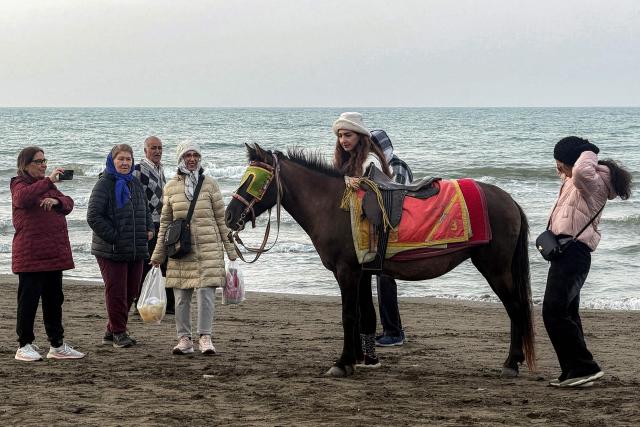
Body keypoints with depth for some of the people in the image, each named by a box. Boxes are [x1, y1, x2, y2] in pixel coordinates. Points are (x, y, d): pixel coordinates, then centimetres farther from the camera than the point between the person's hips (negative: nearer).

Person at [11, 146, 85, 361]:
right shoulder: (19, 184, -4)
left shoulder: (46, 184, 20)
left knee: (54, 299, 11)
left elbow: (68, 203, 11)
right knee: (28, 299, -3)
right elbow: (22, 198, -28)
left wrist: (56, 201, -11)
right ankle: (24, 346, 4)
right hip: (30, 255, -8)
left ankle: (57, 345, 17)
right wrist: (48, 181, -29)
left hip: (53, 254, 8)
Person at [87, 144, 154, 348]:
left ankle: (112, 331, 23)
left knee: (131, 292, 11)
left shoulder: (135, 183, 14)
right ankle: (118, 332, 10)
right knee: (116, 291, -2)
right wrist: (113, 238, -18)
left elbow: (145, 209, 28)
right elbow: (93, 216, -15)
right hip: (111, 251, -7)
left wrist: (149, 228, 9)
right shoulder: (104, 184, -9)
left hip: (136, 250, 7)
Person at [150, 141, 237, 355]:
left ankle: (205, 337, -1)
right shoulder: (171, 187, 7)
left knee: (206, 291, -8)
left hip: (208, 248, -2)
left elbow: (221, 218, 6)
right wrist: (158, 254, 11)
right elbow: (165, 222, 12)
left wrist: (230, 249, 4)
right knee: (181, 295, 4)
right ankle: (184, 339, 13)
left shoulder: (209, 183, 3)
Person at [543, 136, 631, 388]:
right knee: (566, 314, 14)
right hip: (566, 250, 11)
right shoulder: (572, 181, 17)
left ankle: (584, 367, -13)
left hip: (573, 253, -11)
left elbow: (580, 171, -37)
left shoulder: (593, 181, -13)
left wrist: (588, 154, -19)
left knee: (554, 313, -15)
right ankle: (573, 372, 19)